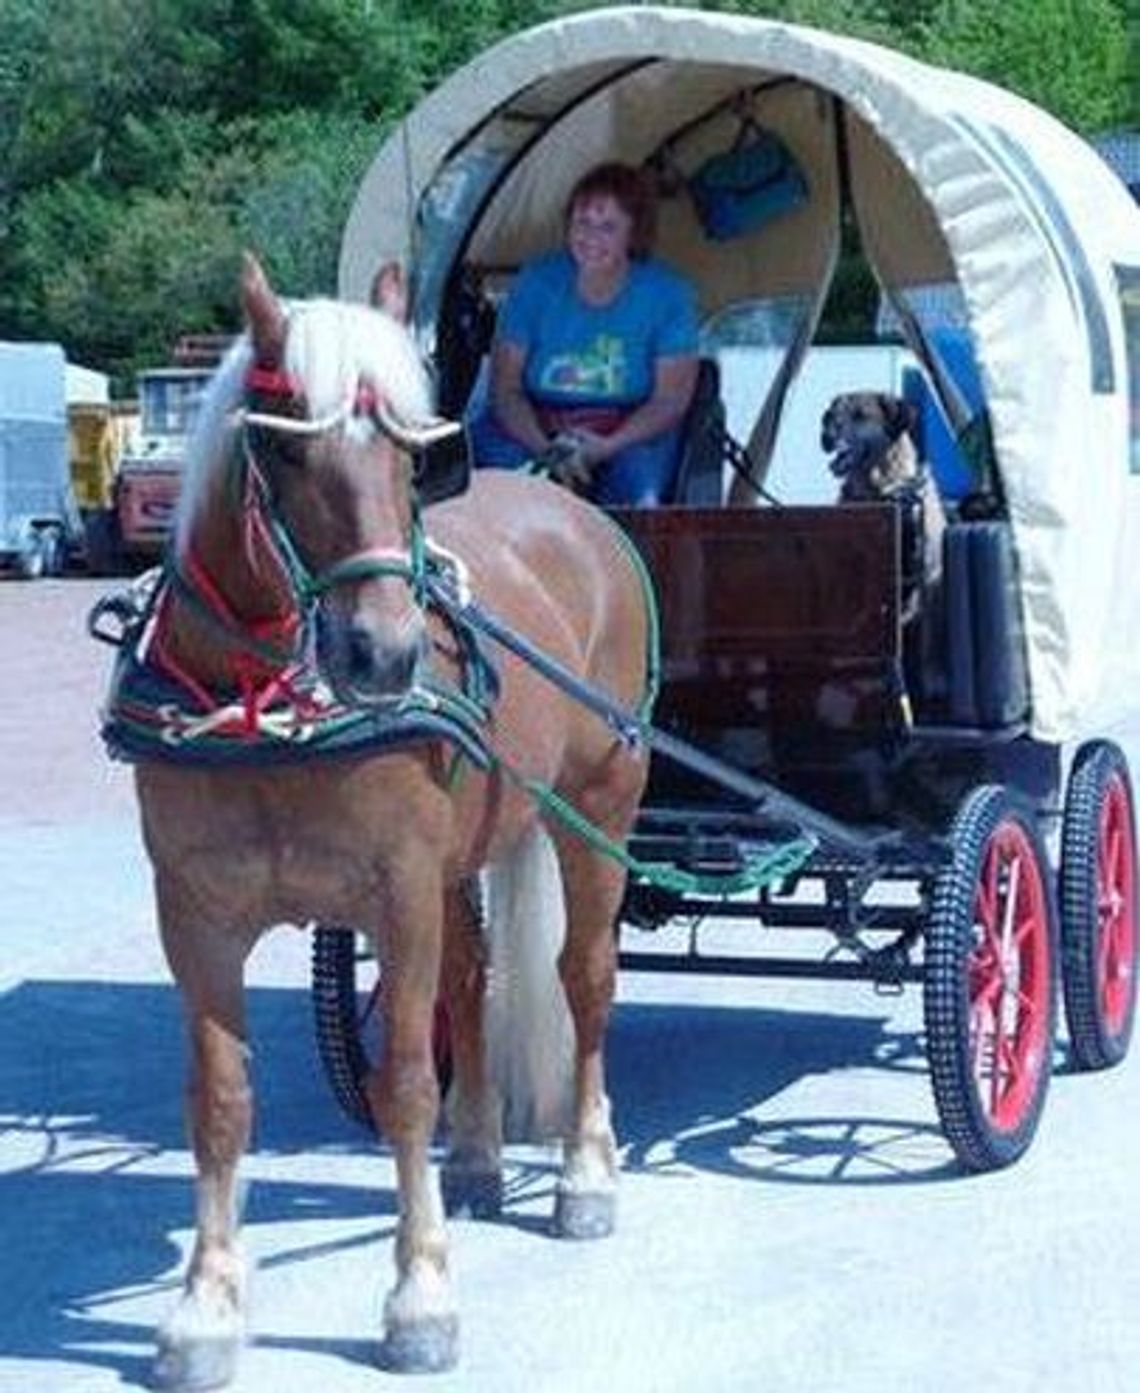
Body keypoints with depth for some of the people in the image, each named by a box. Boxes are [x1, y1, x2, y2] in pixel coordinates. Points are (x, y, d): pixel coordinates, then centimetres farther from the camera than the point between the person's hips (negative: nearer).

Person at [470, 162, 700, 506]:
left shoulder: (667, 293, -4)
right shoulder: (537, 281, -1)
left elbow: (671, 399, -7)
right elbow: (505, 389, -4)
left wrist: (606, 447, -24)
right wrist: (546, 449, -23)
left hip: (629, 430, -1)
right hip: (537, 426, 1)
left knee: (639, 471, -34)